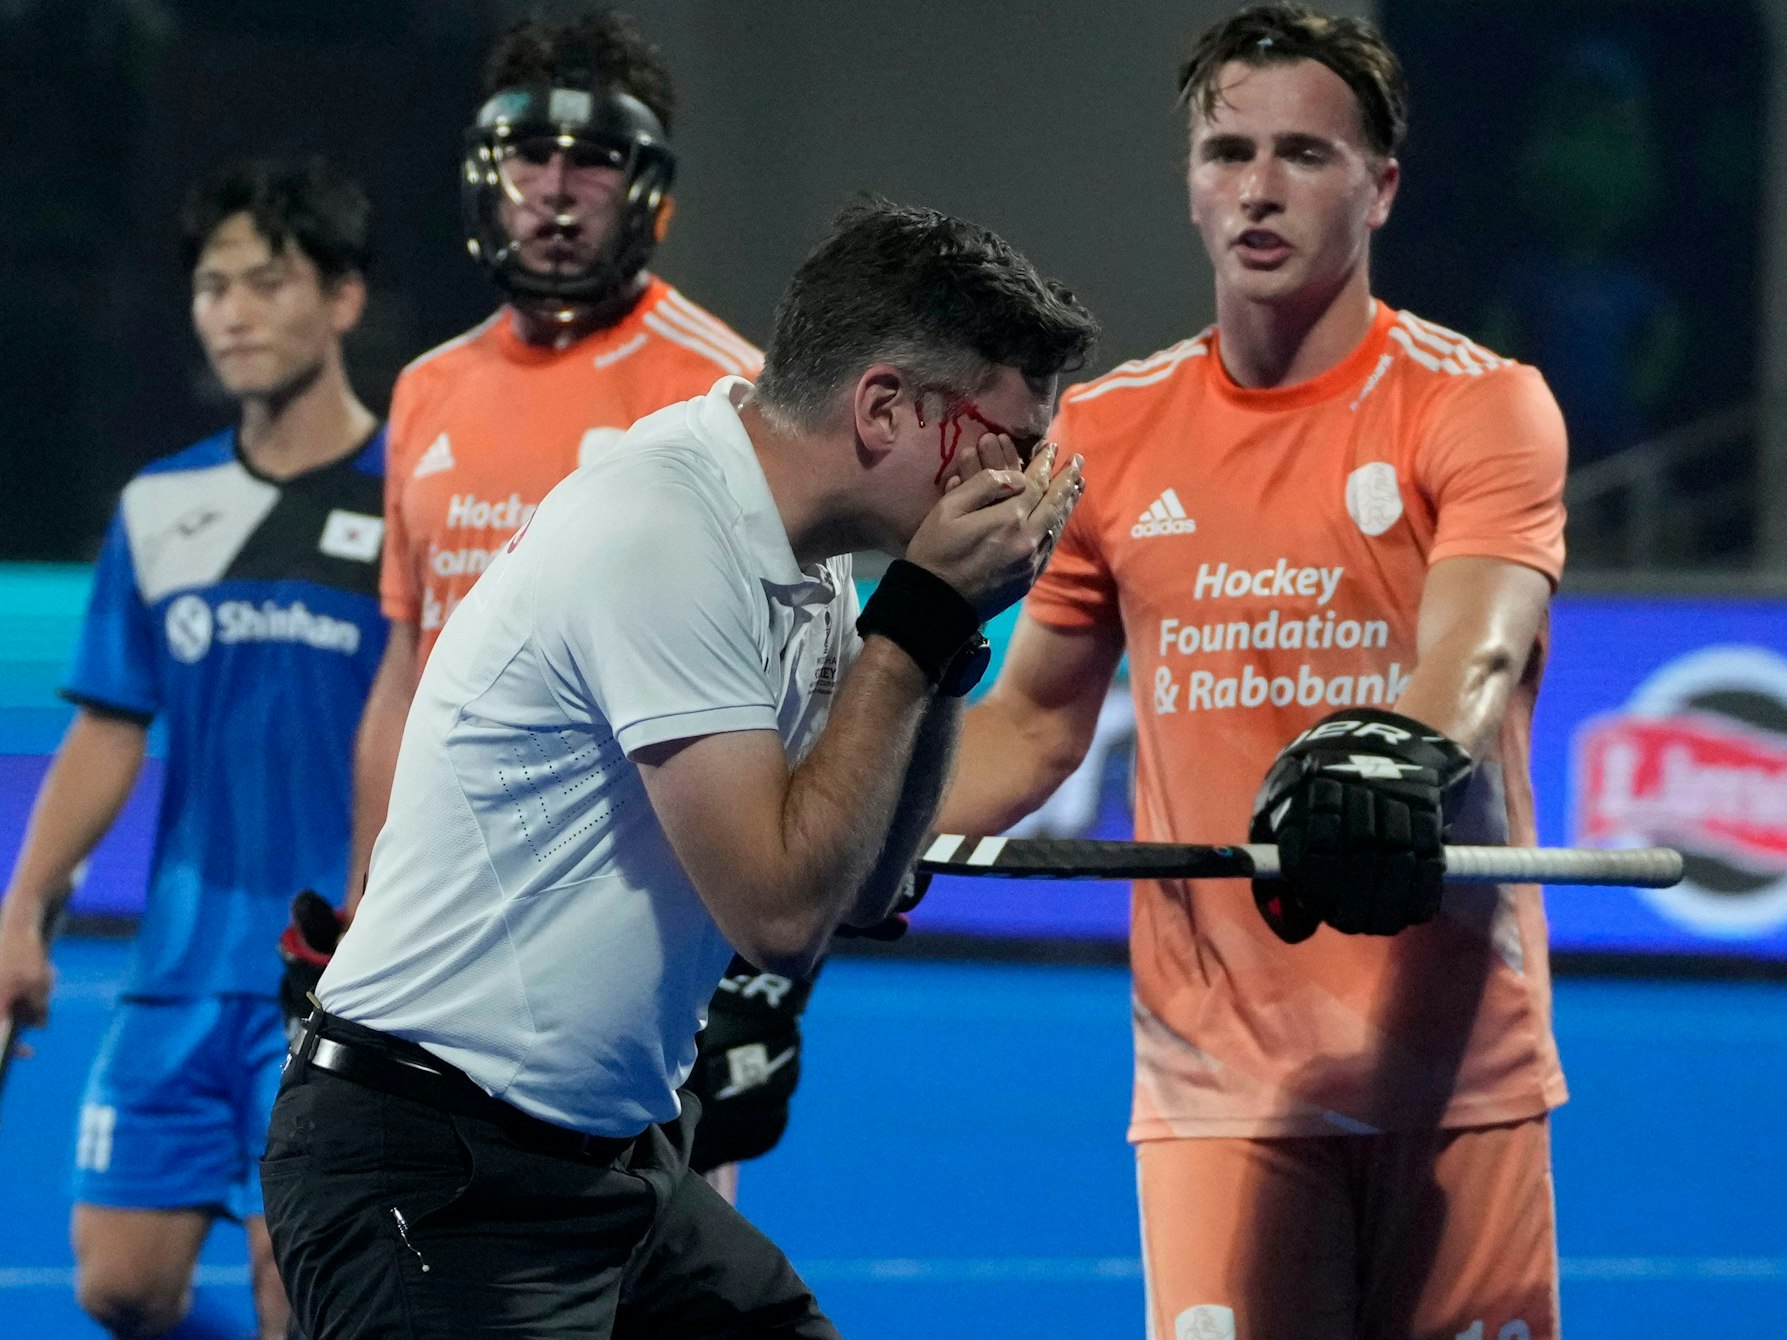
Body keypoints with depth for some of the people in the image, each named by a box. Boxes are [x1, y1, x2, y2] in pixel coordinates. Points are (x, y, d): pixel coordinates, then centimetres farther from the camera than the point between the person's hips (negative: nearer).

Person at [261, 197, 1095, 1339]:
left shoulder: (798, 558, 8)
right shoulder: (662, 536, -20)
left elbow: (866, 889, 12)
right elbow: (781, 909, -22)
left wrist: (951, 626, 2)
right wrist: (926, 612, -16)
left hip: (618, 1158, 10)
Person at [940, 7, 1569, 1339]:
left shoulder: (1483, 406, -2)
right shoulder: (1106, 431, 9)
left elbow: (1479, 649, -20)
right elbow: (1035, 718, 20)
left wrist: (1400, 751, -42)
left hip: (1457, 1067, -2)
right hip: (1214, 1072, 2)